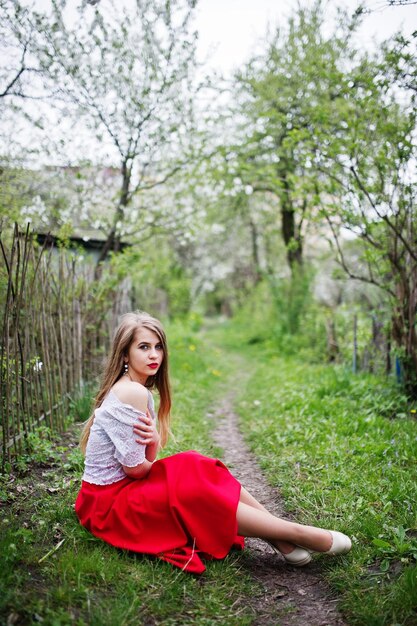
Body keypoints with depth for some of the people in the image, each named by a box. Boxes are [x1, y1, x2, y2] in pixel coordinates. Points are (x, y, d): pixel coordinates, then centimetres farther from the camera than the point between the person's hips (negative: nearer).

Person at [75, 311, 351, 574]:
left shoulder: (137, 389, 7)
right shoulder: (132, 392, -24)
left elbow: (146, 462, 4)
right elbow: (134, 468, -21)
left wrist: (153, 442, -18)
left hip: (122, 487, 9)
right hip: (109, 500, -9)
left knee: (202, 468, -2)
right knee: (199, 495, -18)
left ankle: (283, 540, -4)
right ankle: (298, 534, -9)